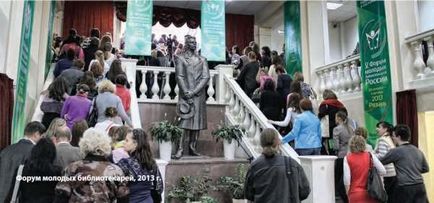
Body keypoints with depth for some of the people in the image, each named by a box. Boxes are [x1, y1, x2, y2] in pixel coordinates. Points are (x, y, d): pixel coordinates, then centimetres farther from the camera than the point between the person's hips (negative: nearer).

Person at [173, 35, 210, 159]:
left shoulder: (202, 60, 13)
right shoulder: (180, 58, 6)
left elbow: (206, 77, 2)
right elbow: (179, 76, -3)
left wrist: (194, 92, -10)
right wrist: (186, 92, -15)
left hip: (199, 95, 4)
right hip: (185, 94, -3)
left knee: (197, 120, 4)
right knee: (184, 121, -9)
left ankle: (192, 147, 12)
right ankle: (180, 148, -8)